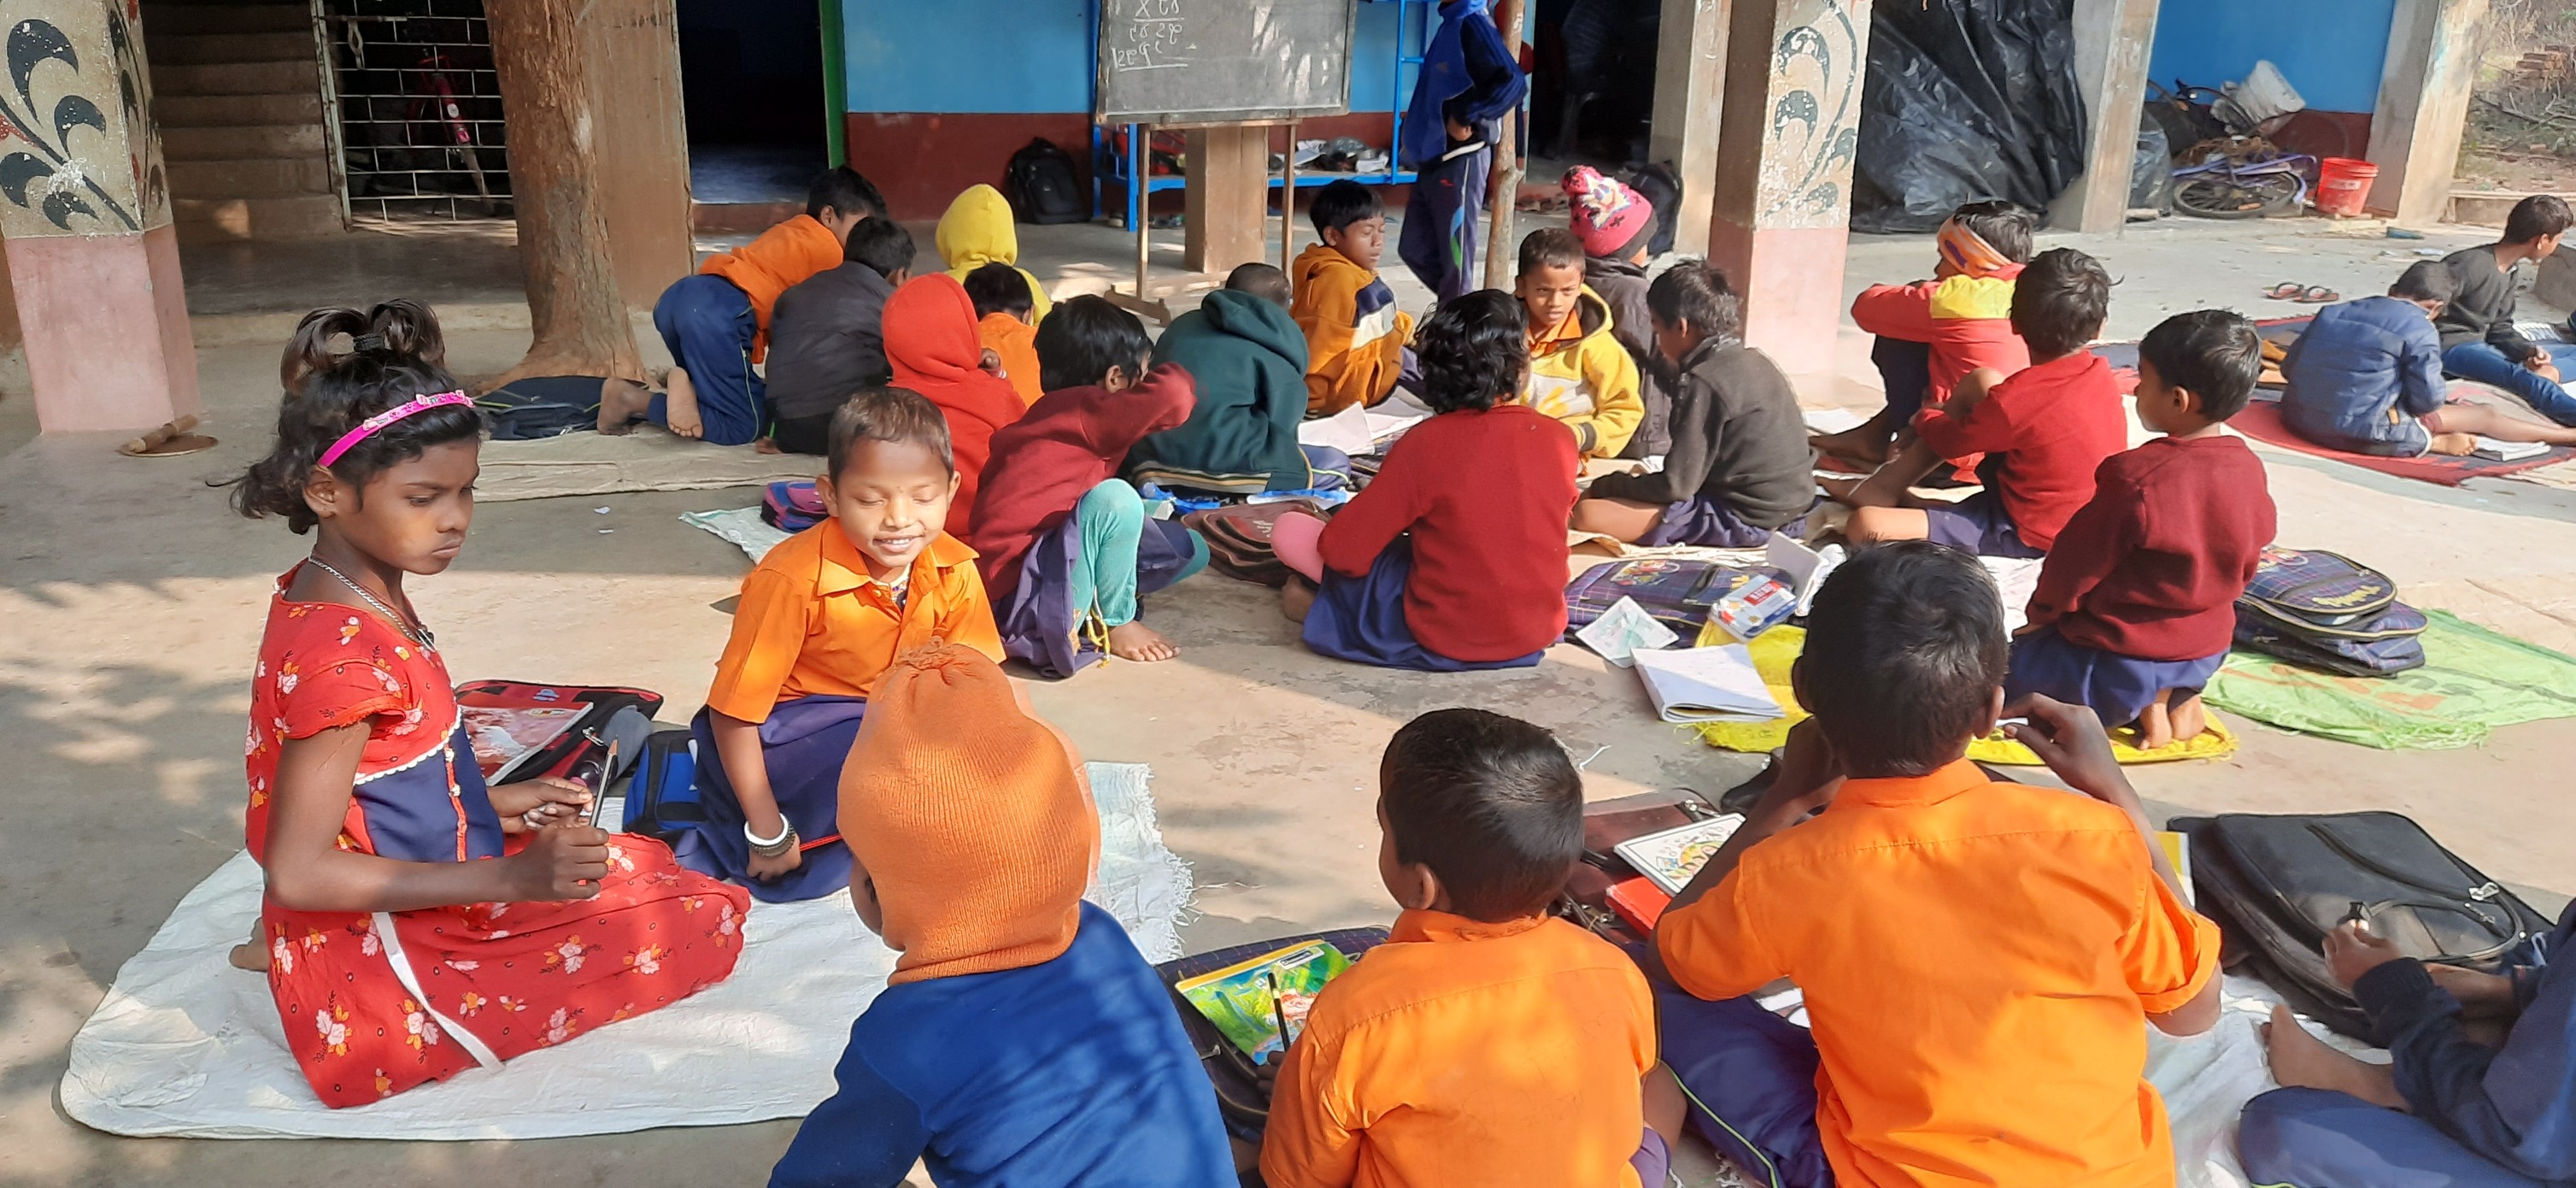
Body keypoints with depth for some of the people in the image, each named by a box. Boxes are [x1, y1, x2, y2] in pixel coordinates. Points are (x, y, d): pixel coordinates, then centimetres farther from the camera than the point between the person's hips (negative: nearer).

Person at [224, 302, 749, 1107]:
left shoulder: (325, 598, 0)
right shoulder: (345, 656, -30)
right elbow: (299, 872, -28)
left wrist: (491, 804, 7)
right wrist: (512, 876, -31)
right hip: (384, 976, -7)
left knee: (642, 862, 26)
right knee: (707, 923, -7)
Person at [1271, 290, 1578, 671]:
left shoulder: (1425, 444, -18)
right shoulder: (1561, 439, -7)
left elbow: (1343, 550, -14)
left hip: (1442, 641, -3)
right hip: (1539, 634, 4)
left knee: (1289, 530, 4)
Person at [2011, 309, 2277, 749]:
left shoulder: (2136, 477, -25)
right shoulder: (2248, 468, -5)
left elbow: (2077, 564, -14)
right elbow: (2246, 566, 9)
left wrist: (2044, 608, 5)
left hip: (2123, 662, -7)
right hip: (2207, 654, 7)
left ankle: (2143, 706, -1)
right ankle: (2181, 697, 11)